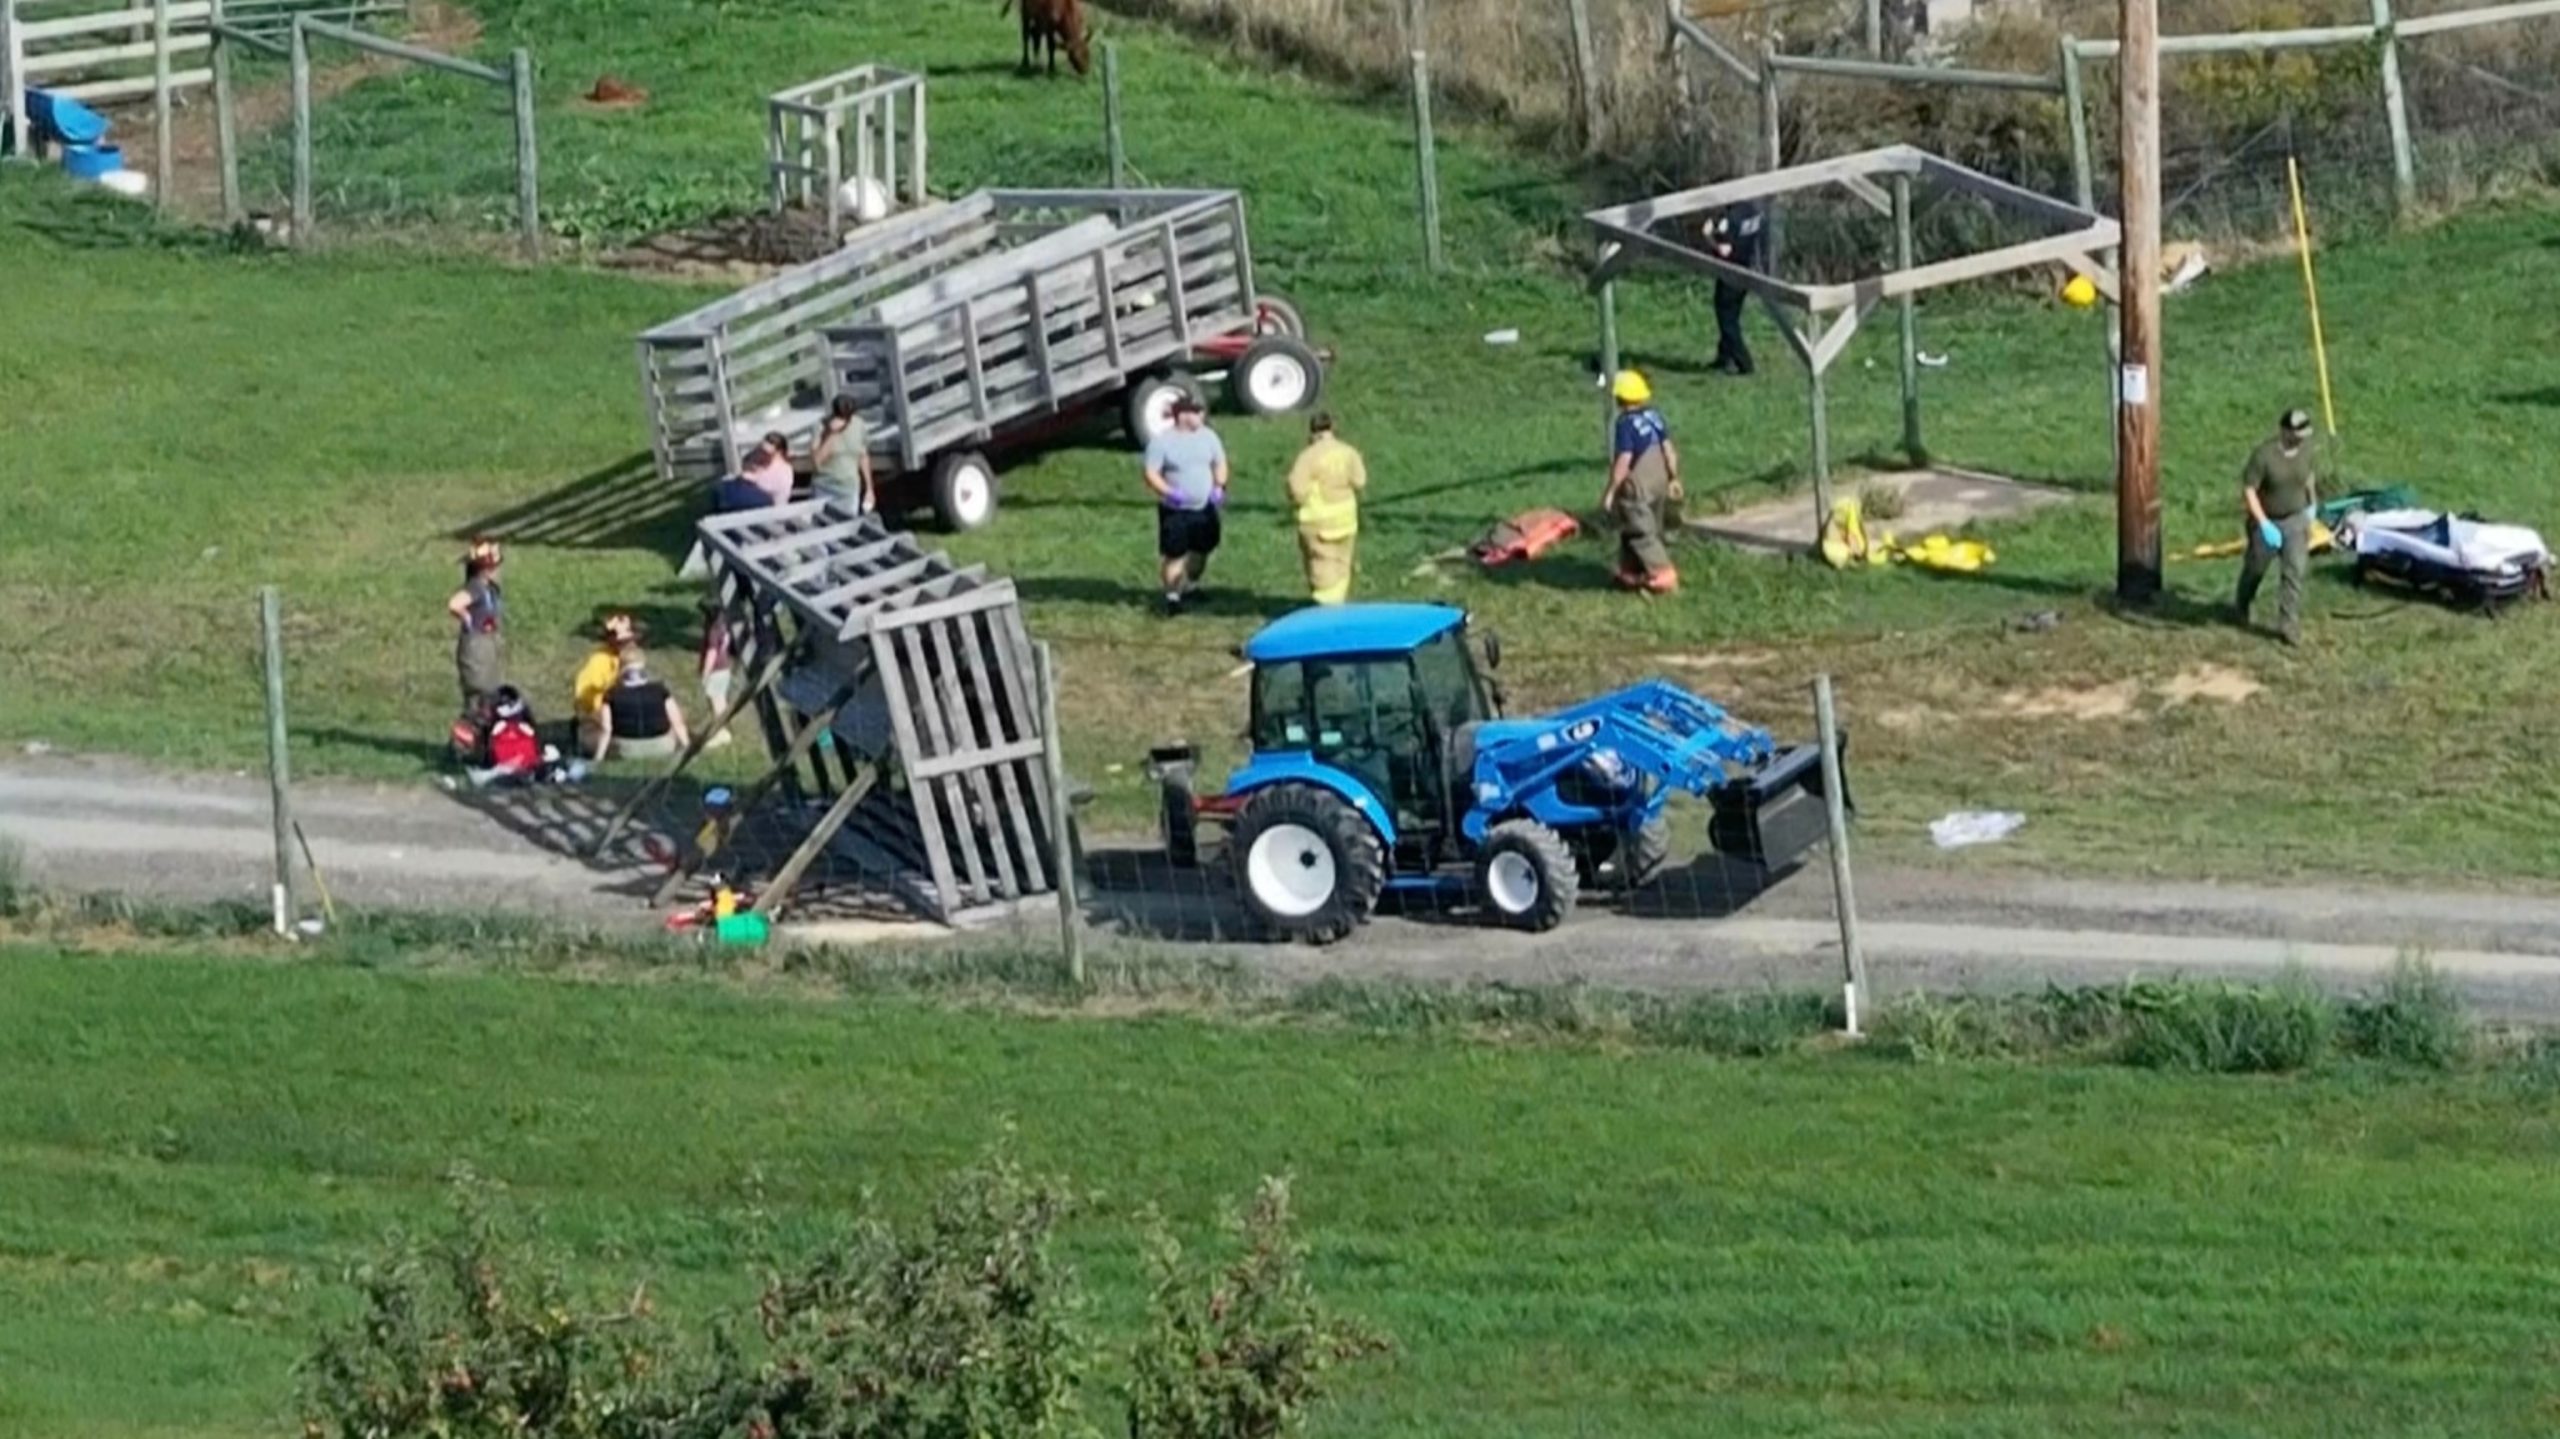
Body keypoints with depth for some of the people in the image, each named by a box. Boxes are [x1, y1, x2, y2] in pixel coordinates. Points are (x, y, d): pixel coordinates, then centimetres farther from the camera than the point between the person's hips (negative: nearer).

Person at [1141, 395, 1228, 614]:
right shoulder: (1162, 442, -11)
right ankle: (1172, 596, 4)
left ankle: (1189, 587, 37)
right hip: (1175, 510, -5)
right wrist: (1169, 493, -27)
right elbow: (1151, 474, -12)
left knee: (1202, 550, 15)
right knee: (1175, 555, -5)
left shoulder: (1208, 436, 3)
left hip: (1204, 508, 5)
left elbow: (1220, 464, 12)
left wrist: (1219, 487, -5)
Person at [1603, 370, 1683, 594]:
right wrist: (1674, 478, 16)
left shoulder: (1626, 423, -21)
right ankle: (1631, 573, 30)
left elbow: (1623, 460, -23)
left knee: (1641, 533, 1)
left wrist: (1610, 491, -17)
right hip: (1659, 481, 8)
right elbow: (1668, 448, 6)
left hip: (1638, 485, -8)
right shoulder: (1654, 416, 1)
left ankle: (1664, 577, -2)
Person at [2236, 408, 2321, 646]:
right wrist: (2264, 524, -27)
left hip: (2296, 520, 3)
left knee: (2294, 573, -5)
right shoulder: (2264, 455, -26)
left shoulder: (2305, 448, -9)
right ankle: (2242, 608, 45)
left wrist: (2312, 504, 21)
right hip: (2267, 521, -3)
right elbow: (2248, 490, -23)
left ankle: (2288, 626, 1)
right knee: (2255, 569, 17)